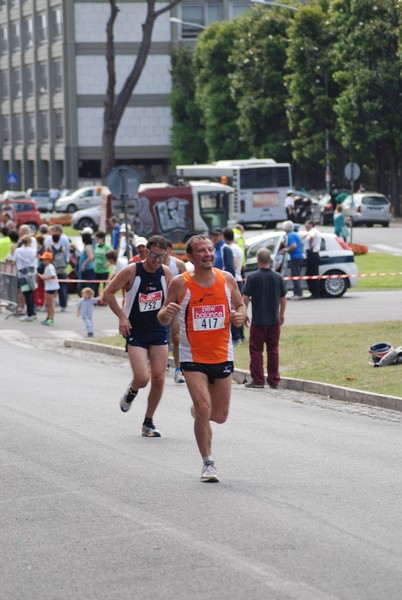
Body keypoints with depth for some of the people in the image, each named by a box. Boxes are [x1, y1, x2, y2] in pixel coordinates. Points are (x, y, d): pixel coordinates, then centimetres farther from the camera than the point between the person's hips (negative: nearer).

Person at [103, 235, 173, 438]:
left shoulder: (165, 273, -2)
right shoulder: (131, 271, -14)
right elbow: (108, 293, -4)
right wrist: (122, 316, -10)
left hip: (159, 331, 4)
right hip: (135, 332, -4)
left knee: (159, 378, -1)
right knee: (142, 378, -17)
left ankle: (148, 422, 14)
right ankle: (131, 392, 21)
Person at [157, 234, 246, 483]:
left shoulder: (227, 279, -1)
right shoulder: (180, 283, -9)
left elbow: (240, 306, 12)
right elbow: (164, 320, -2)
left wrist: (240, 316, -11)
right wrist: (166, 313, -26)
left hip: (222, 356, 3)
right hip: (193, 357, -3)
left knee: (220, 415, 9)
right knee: (203, 409, -15)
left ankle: (197, 410, 45)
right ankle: (208, 463, -2)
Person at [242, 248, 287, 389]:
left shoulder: (253, 277, -10)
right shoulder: (277, 277, 1)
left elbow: (245, 298, -10)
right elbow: (283, 298, 9)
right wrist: (281, 314, 22)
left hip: (258, 320, -3)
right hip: (274, 320, 3)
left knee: (256, 350, 4)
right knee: (273, 350, 10)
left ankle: (257, 380, 1)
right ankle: (273, 380, 11)